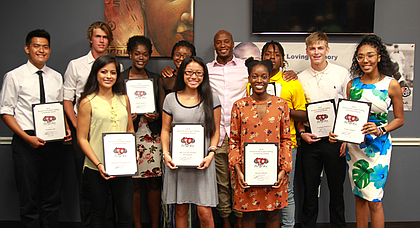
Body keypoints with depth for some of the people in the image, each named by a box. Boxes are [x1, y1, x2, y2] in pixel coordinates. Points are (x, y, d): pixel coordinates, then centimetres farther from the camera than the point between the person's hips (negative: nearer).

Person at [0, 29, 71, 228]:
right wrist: (27, 137, -15)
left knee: (52, 196, 12)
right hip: (26, 142, -4)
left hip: (53, 142, 4)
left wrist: (66, 129, -1)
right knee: (29, 198, 4)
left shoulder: (56, 77, 11)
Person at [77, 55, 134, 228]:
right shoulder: (87, 102, -4)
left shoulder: (124, 99, 9)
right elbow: (82, 138, -5)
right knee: (98, 212, 12)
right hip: (96, 169, -3)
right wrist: (99, 164, -14)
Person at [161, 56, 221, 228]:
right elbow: (165, 130, 10)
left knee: (205, 212, -3)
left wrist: (211, 154, -7)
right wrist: (166, 154, -3)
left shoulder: (212, 99, 5)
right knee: (180, 209, 10)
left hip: (202, 161, -1)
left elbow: (215, 131, 5)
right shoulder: (171, 99, 7)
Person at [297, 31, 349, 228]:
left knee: (336, 188, 9)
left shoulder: (342, 73, 1)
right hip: (310, 140, 1)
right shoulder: (301, 78, 5)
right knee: (309, 188, 10)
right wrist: (302, 132, -5)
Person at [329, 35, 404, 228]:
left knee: (374, 199, -2)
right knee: (359, 197, 13)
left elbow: (399, 119, 1)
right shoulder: (352, 84, 5)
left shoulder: (391, 85, -4)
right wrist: (337, 133, -7)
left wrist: (380, 129, -17)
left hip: (378, 145, -3)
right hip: (354, 145, 4)